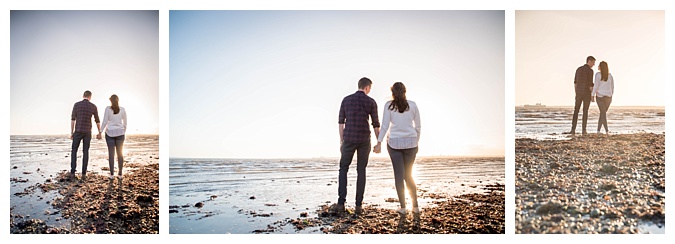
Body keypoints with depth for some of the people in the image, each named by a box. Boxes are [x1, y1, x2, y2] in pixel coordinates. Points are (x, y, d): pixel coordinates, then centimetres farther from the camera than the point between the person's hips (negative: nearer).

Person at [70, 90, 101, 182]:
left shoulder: (76, 104, -2)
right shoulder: (93, 106, 2)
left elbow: (73, 119, -5)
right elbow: (97, 121, 8)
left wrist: (71, 133, 0)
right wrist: (99, 133, 18)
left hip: (78, 131, -1)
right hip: (87, 132, 1)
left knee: (74, 151, 13)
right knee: (85, 152, 5)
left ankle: (73, 172, 5)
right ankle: (84, 174, -2)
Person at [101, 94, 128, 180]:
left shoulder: (108, 109, -7)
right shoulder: (123, 109, -1)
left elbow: (105, 122, -8)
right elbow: (125, 122, 5)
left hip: (110, 133, -1)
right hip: (120, 133, 1)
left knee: (111, 153, 3)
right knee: (120, 153, 6)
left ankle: (112, 174, 3)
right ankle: (120, 174, 6)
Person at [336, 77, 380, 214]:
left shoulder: (346, 100, 5)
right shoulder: (371, 102, 0)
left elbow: (341, 122, 3)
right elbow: (376, 124, -1)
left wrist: (341, 141, 9)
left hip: (349, 139, 1)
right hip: (364, 140, 0)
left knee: (343, 169, 12)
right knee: (361, 171, 8)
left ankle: (341, 203, 1)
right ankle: (358, 205, 4)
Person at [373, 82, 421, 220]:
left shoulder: (389, 105, -3)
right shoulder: (413, 105, 3)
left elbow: (385, 126, -7)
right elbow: (418, 126, 7)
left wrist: (379, 143, -4)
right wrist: (416, 142, 18)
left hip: (394, 143, -2)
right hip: (410, 143, 2)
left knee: (399, 175, 4)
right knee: (408, 175, 13)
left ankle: (403, 209, 1)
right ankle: (415, 207, 11)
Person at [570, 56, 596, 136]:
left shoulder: (578, 69, 10)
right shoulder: (590, 71, -10)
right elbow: (590, 84, -13)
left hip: (579, 93, 4)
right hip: (587, 94, -4)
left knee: (576, 111, 7)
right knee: (585, 112, 5)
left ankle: (573, 130, -2)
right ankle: (583, 130, 5)